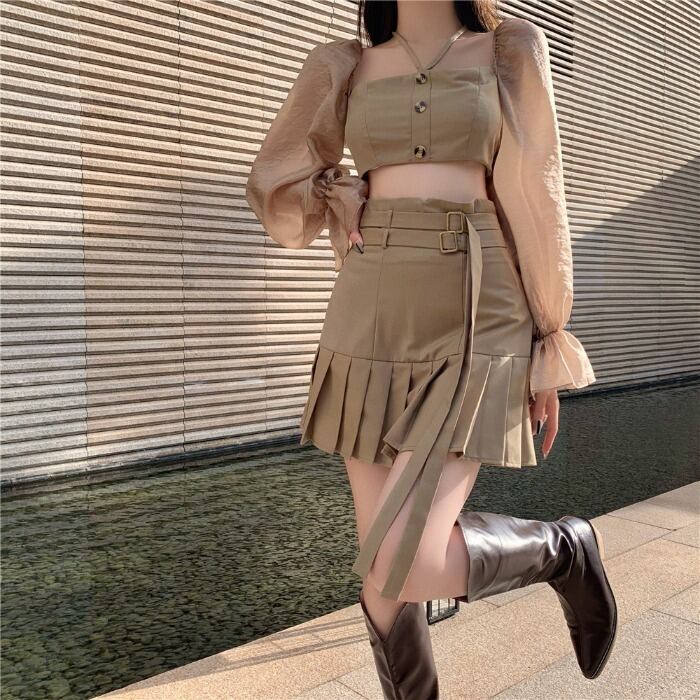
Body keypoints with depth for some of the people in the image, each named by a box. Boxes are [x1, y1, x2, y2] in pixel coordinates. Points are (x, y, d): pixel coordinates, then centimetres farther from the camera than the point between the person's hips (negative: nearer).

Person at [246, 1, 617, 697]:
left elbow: (535, 196, 3)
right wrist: (334, 194, 2)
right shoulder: (346, 67, 14)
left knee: (401, 568, -14)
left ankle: (563, 547, 14)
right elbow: (275, 181, 23)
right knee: (382, 566, 5)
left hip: (477, 323, -3)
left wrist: (547, 347, 1)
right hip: (371, 321, 4)